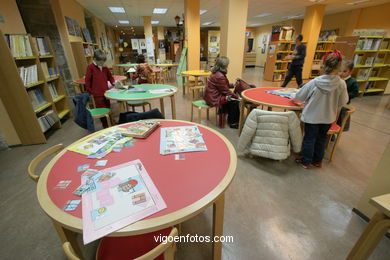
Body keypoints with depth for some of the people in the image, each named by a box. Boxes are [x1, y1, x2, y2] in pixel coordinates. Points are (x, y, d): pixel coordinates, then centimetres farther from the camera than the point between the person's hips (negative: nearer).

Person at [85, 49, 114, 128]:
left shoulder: (105, 68, 9)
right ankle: (106, 127, 9)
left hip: (106, 92, 6)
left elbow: (110, 77, 21)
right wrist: (90, 92, -5)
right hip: (97, 94, -5)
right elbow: (87, 81, -5)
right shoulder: (90, 67, -6)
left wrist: (113, 82, 1)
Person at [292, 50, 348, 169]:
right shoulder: (341, 84, -12)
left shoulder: (314, 82, -20)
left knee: (309, 139, 11)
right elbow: (343, 102, -1)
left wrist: (293, 98, 13)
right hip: (328, 117, 3)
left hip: (312, 116, -3)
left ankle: (306, 161, 23)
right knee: (321, 139, 20)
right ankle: (318, 160, 35)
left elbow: (300, 95, -9)